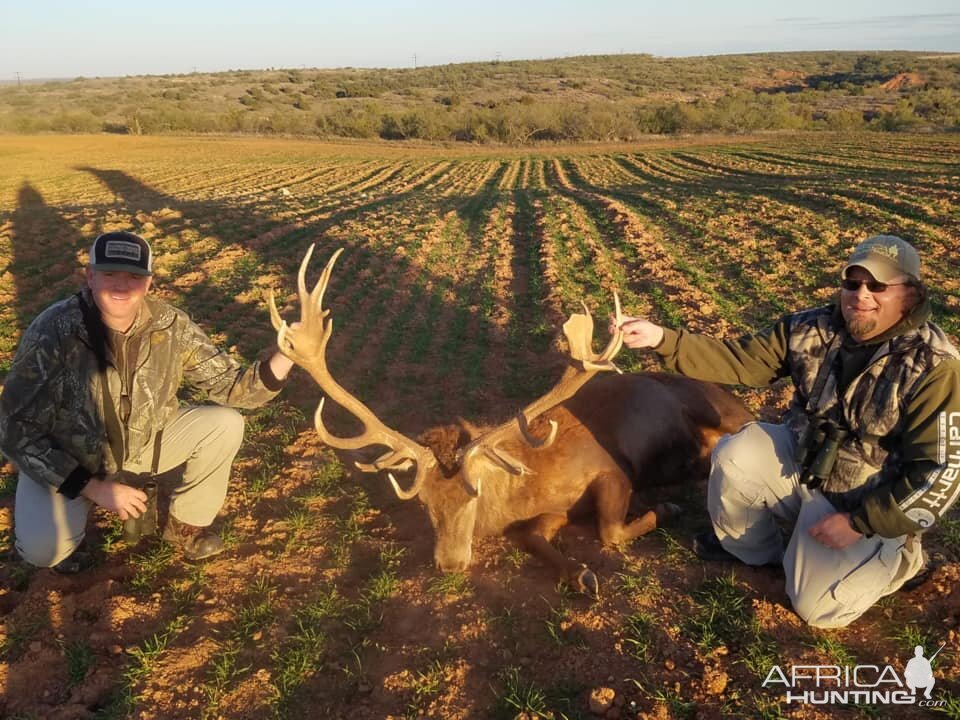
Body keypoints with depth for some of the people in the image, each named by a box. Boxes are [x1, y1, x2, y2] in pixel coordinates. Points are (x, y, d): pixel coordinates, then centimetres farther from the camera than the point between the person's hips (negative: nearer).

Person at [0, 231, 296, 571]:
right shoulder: (52, 333, -27)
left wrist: (284, 356, -34)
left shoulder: (170, 325, -18)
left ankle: (184, 523, 9)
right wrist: (95, 488, -25)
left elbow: (229, 385, -14)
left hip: (142, 442, 4)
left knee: (226, 425, -15)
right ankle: (60, 531, 12)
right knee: (43, 548, -28)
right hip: (65, 461, -3)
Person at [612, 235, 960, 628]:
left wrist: (858, 523, -23)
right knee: (733, 456, -17)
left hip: (869, 506, -5)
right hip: (804, 462, 5)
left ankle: (895, 554, 19)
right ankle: (749, 548, 12)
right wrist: (662, 338, -22)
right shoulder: (811, 329, -12)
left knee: (816, 606, -10)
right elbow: (738, 360, -8)